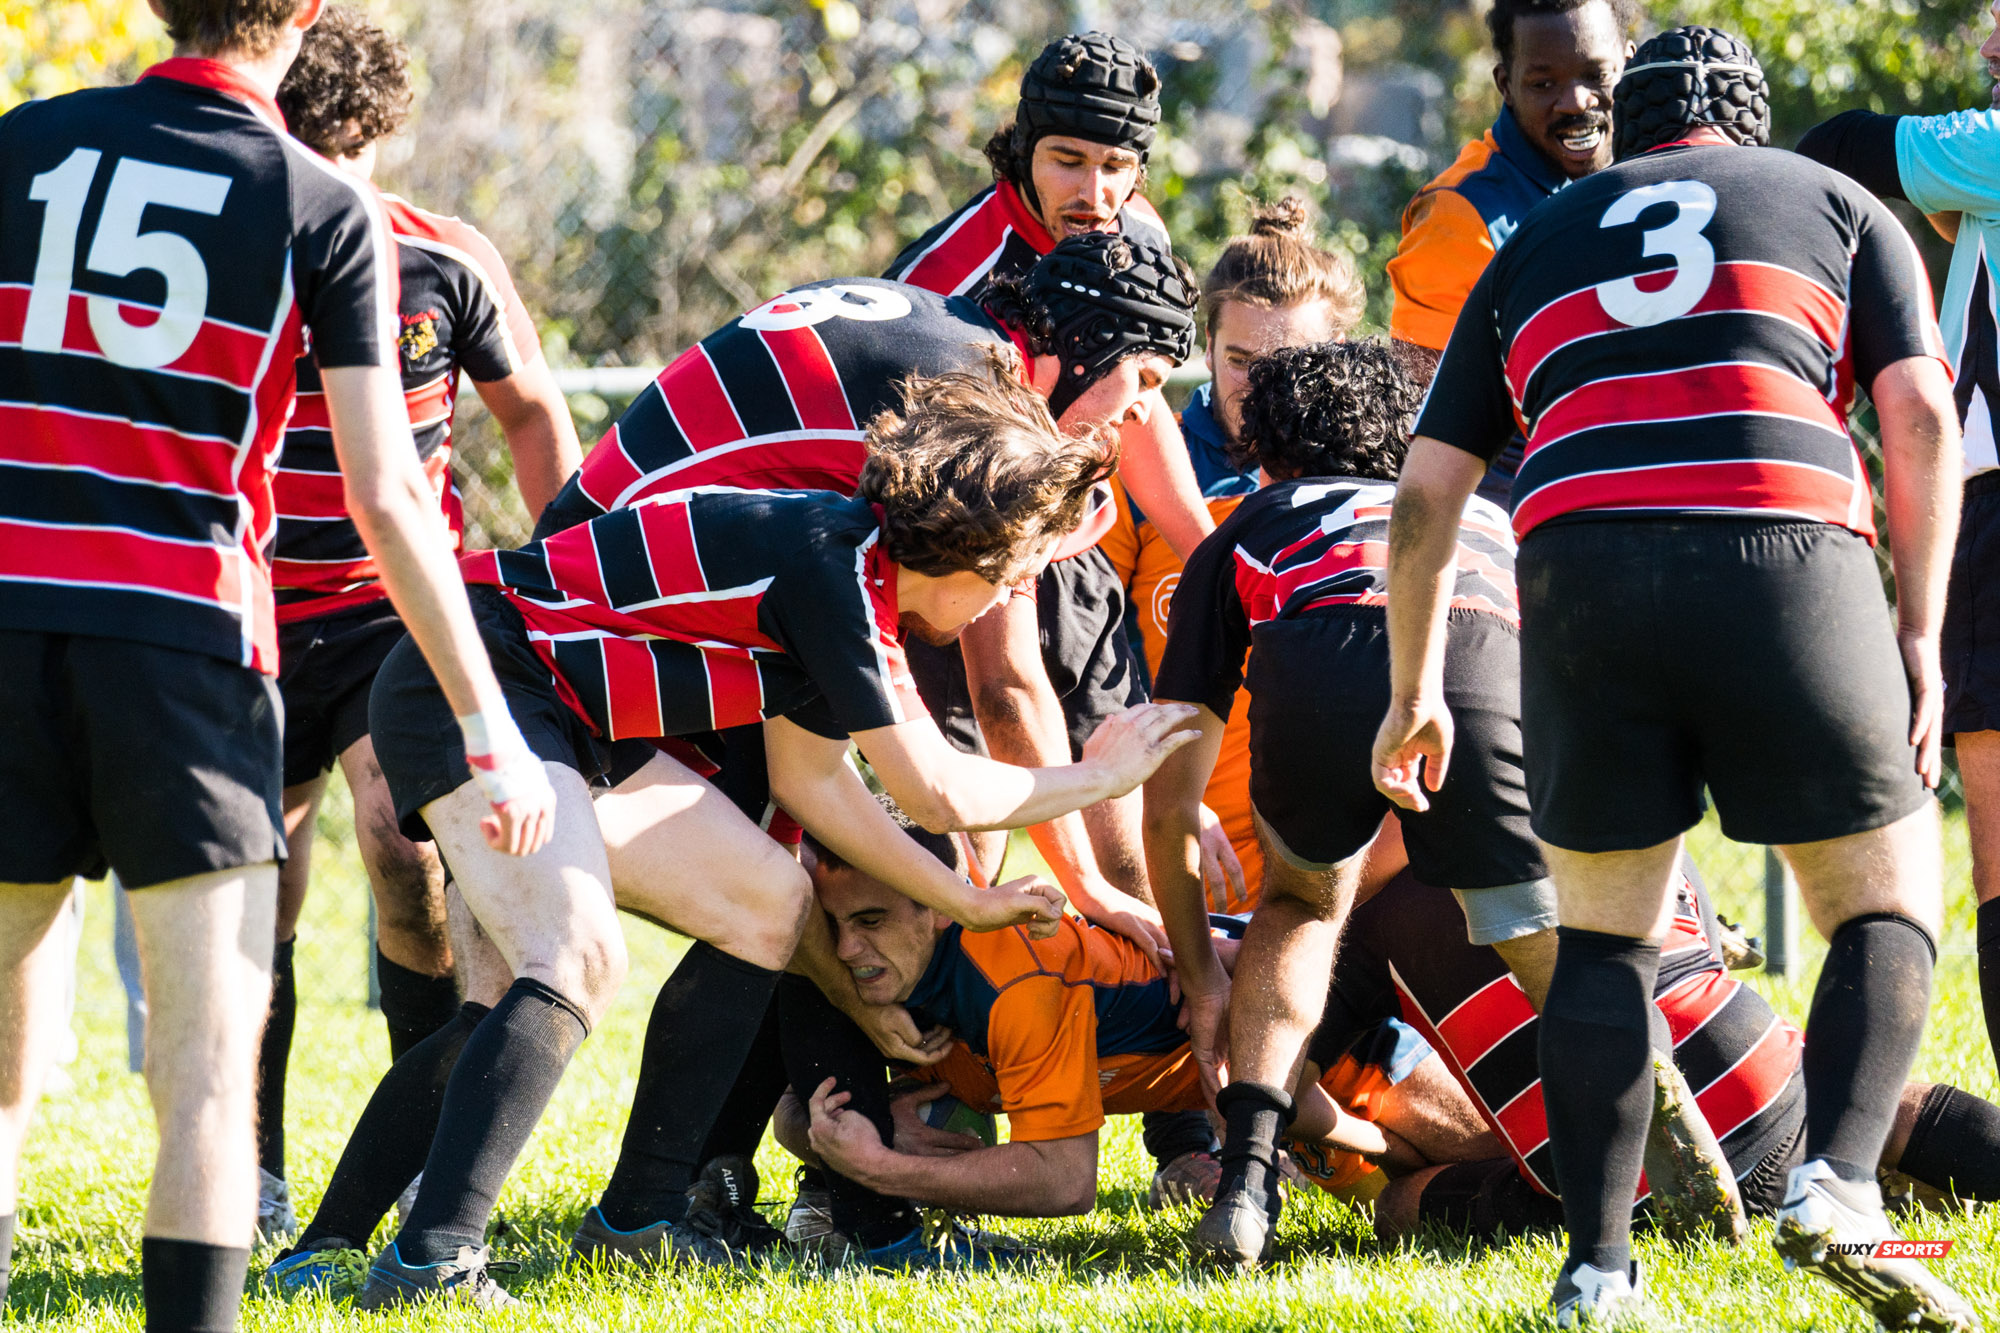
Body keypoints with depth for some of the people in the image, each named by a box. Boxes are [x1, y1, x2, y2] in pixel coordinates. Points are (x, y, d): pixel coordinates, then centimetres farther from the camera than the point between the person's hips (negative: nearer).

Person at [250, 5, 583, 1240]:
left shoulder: (445, 261, -7)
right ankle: (252, 1180, 16)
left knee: (407, 848, -20)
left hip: (401, 607, -2)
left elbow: (533, 408, 9)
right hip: (251, 618, 2)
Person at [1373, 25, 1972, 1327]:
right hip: (1787, 558, -2)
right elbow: (1920, 414, 8)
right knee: (1887, 910, 11)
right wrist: (1919, 633, 9)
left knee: (1605, 932, 16)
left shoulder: (1536, 243, 29)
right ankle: (1838, 1183, -13)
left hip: (1579, 572, 2)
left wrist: (1416, 693, 34)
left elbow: (1425, 495, 25)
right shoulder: (1839, 205, 23)